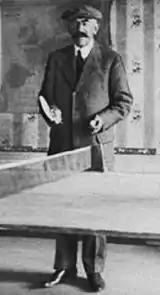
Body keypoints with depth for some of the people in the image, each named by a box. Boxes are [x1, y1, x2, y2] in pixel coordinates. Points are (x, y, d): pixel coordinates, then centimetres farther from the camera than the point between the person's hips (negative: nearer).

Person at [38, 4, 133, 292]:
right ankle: (64, 266, 22)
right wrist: (49, 111, -8)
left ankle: (94, 268, 17)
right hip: (61, 143, 3)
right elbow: (45, 94, 14)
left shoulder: (111, 59, 2)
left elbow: (123, 100, 2)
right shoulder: (55, 58, 12)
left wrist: (105, 118, -16)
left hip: (97, 143, -3)